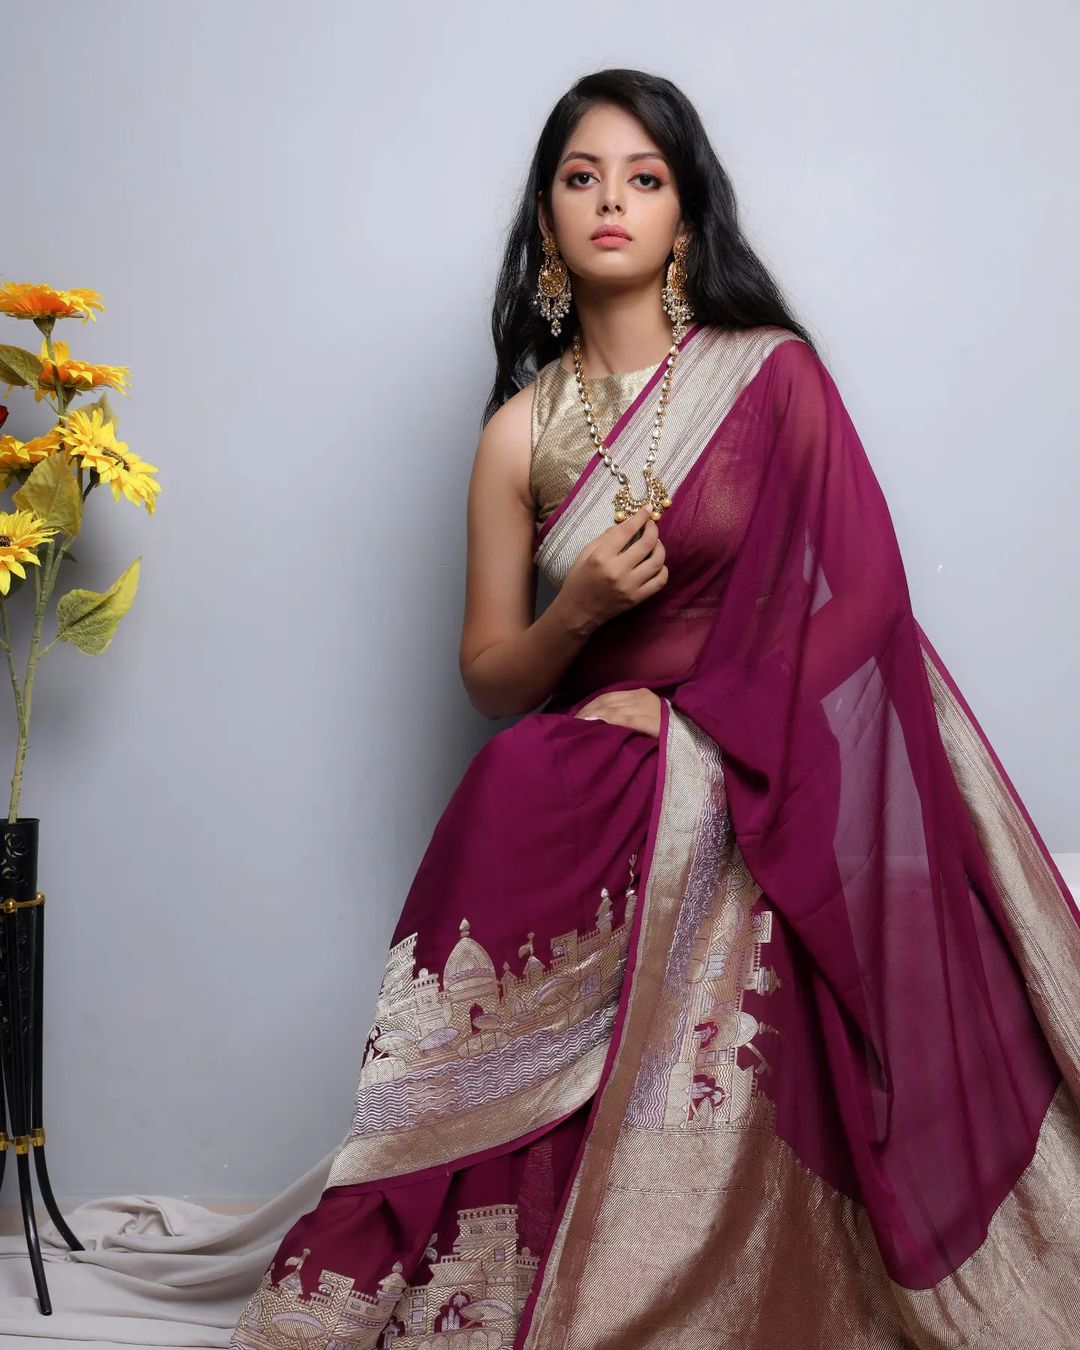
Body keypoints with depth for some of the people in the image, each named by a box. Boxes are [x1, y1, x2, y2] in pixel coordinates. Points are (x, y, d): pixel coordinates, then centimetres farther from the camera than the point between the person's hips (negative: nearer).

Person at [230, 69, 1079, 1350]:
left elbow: (859, 591, -4)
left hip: (767, 803, -2)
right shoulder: (520, 432, 6)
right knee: (574, 1139, -14)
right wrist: (575, 614, -14)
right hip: (587, 822, 2)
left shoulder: (774, 376, 0)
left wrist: (688, 719, -10)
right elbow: (490, 674, 9)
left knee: (731, 1137, -17)